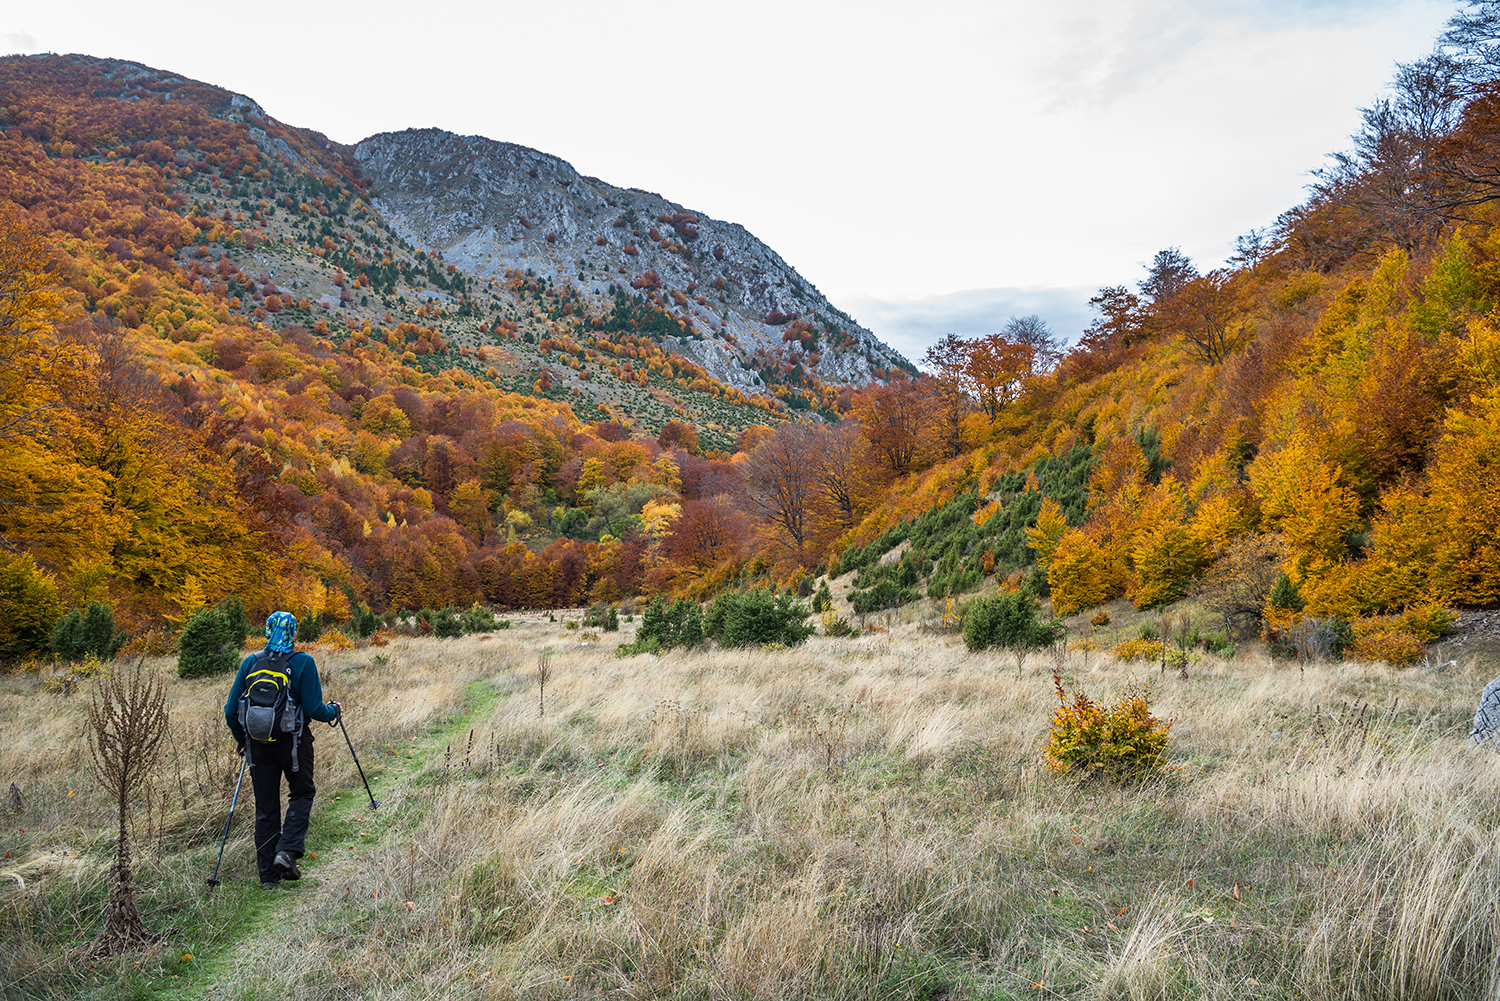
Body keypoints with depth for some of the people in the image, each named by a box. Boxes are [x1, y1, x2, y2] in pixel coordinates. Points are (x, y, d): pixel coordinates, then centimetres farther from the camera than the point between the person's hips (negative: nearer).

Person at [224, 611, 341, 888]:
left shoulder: (250, 662, 1)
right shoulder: (303, 662, -10)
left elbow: (231, 711, 3)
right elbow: (314, 709, -13)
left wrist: (243, 740, 19)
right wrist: (334, 711, 9)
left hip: (259, 743, 3)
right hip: (293, 741, -3)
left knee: (265, 806, 11)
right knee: (302, 793, 18)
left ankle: (268, 875, 16)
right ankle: (287, 851, -2)